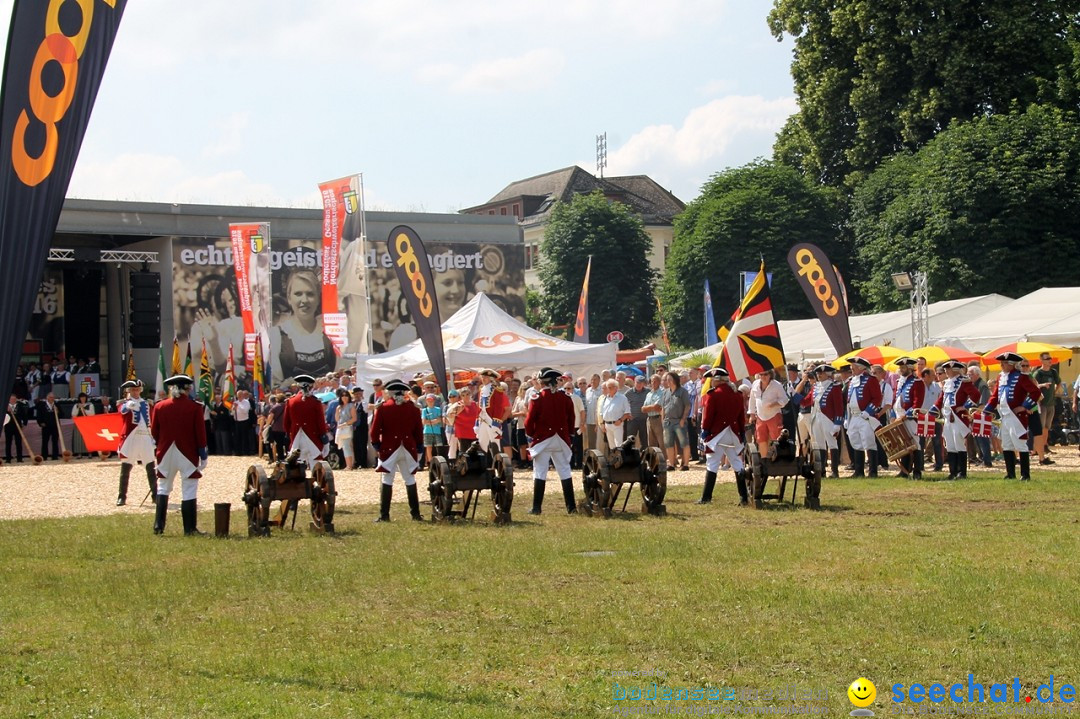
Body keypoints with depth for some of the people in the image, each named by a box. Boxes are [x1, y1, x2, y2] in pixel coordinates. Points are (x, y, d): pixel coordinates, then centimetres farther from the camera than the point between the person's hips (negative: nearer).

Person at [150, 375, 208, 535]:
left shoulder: (159, 407, 0)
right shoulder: (195, 407, -8)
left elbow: (154, 432, 6)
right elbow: (200, 433, -7)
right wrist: (203, 455, -1)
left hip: (166, 454, 3)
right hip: (188, 454, -3)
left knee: (163, 488, 16)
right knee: (189, 491, 2)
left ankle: (158, 526, 12)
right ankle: (190, 528, 1)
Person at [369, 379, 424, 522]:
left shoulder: (383, 408, -5)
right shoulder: (413, 408, 2)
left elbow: (375, 428, -6)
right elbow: (419, 430, 5)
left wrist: (375, 443, 7)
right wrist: (419, 445, 15)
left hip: (389, 448, -2)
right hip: (408, 448, 2)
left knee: (387, 481, 1)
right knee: (410, 481, 11)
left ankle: (384, 515, -3)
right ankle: (415, 514, 11)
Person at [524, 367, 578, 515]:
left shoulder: (537, 398, -10)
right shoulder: (565, 398, 1)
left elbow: (529, 420, -9)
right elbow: (571, 419, 8)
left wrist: (531, 434, 7)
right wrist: (568, 434, 20)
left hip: (542, 440, -3)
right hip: (561, 439, 3)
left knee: (540, 473, 1)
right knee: (565, 471, 9)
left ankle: (537, 507, 0)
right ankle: (571, 507, 8)